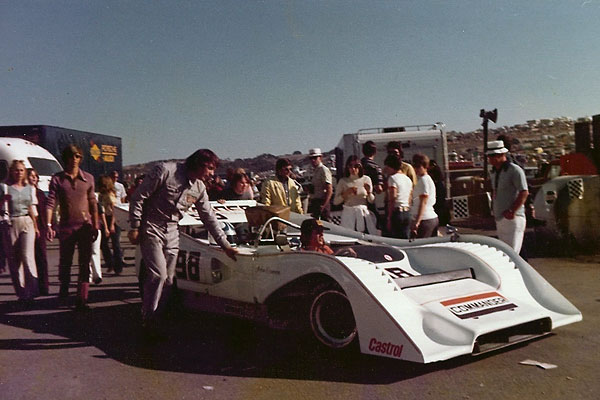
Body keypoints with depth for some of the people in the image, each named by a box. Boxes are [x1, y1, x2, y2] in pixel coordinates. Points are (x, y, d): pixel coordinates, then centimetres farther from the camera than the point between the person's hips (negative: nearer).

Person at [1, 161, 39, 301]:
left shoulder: (30, 189, 13)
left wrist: (35, 227, 13)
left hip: (27, 223, 1)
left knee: (27, 255, -13)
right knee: (13, 258, 1)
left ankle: (33, 288, -7)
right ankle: (21, 292, 8)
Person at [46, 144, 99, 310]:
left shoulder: (88, 178, 5)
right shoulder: (57, 179, 0)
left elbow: (93, 203, 8)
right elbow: (50, 203, -5)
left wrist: (95, 226, 6)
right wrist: (49, 225, -16)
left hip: (85, 225, 0)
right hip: (66, 226, 0)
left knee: (84, 264, -2)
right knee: (64, 262, 12)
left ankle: (82, 299, 0)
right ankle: (63, 290, 37)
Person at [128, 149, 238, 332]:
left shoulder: (199, 188, 3)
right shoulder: (165, 171, -16)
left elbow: (209, 218, 9)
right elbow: (138, 198, -12)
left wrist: (225, 245, 7)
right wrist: (135, 227, -13)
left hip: (172, 232, 6)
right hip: (151, 229, -6)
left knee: (168, 279, 4)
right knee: (158, 274, -14)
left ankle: (158, 318, 16)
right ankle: (148, 319, -1)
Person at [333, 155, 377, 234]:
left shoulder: (366, 179, 6)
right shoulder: (343, 181, 4)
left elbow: (371, 201, 9)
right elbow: (335, 202, 2)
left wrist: (368, 192, -9)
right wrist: (346, 193, -9)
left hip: (363, 213, 1)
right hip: (349, 214, -1)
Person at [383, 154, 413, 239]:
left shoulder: (392, 178, -8)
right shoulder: (408, 179, 14)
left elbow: (392, 200, -14)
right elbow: (410, 200, 15)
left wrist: (389, 218, -14)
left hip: (396, 211, -7)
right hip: (407, 213, 7)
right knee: (406, 240, 10)